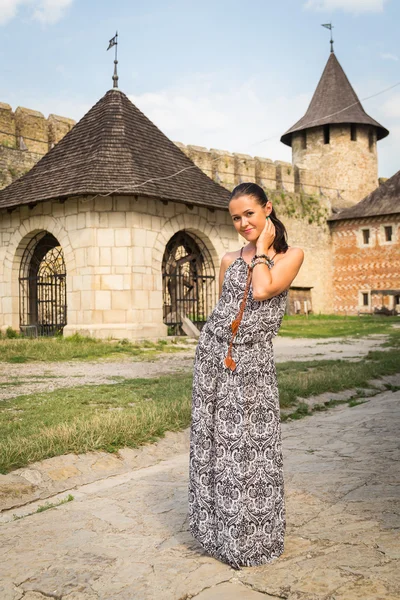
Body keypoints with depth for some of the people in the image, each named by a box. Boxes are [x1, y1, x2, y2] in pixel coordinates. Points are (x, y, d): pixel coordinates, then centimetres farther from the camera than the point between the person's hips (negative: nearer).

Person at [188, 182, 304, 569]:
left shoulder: (291, 255, -1)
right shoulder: (229, 260, 10)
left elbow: (263, 291, -18)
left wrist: (262, 249, -6)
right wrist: (217, 346, 12)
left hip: (254, 362, -3)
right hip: (214, 352, 4)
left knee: (252, 445, 1)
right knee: (214, 440, 8)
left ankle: (253, 540, 20)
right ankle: (218, 530, 26)